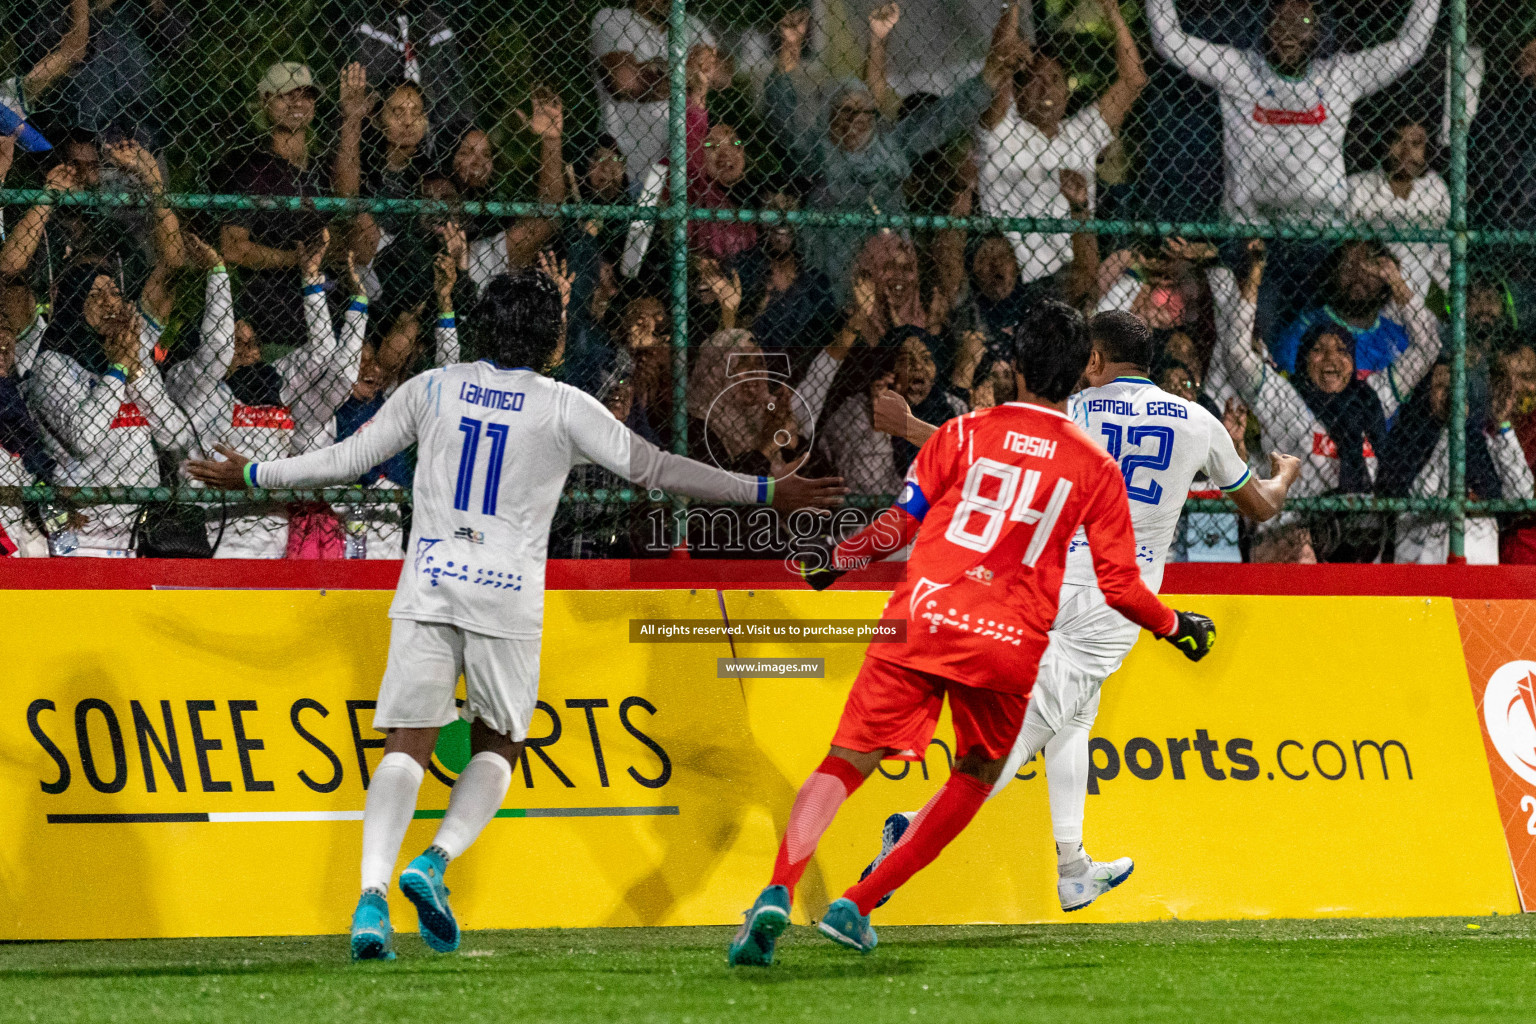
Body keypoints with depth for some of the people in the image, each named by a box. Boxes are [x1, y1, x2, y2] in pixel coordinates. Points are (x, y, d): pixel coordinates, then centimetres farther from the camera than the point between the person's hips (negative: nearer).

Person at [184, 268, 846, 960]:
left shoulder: (433, 389, 8)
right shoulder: (564, 408, 1)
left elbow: (346, 461, 10)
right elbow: (651, 468, 0)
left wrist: (251, 475, 24)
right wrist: (765, 493, 5)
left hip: (428, 587, 2)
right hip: (507, 593, -2)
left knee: (407, 745, -2)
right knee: (497, 745, 14)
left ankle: (372, 891, -20)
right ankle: (435, 862, -9)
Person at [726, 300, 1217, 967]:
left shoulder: (966, 433, 7)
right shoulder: (1097, 470, 7)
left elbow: (899, 524, 7)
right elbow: (1120, 586, 7)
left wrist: (836, 561, 23)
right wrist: (1177, 627, 25)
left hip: (921, 619, 0)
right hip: (1011, 644, 0)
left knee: (846, 763, 2)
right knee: (974, 779, 20)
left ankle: (777, 894, -19)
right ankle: (857, 906, 10)